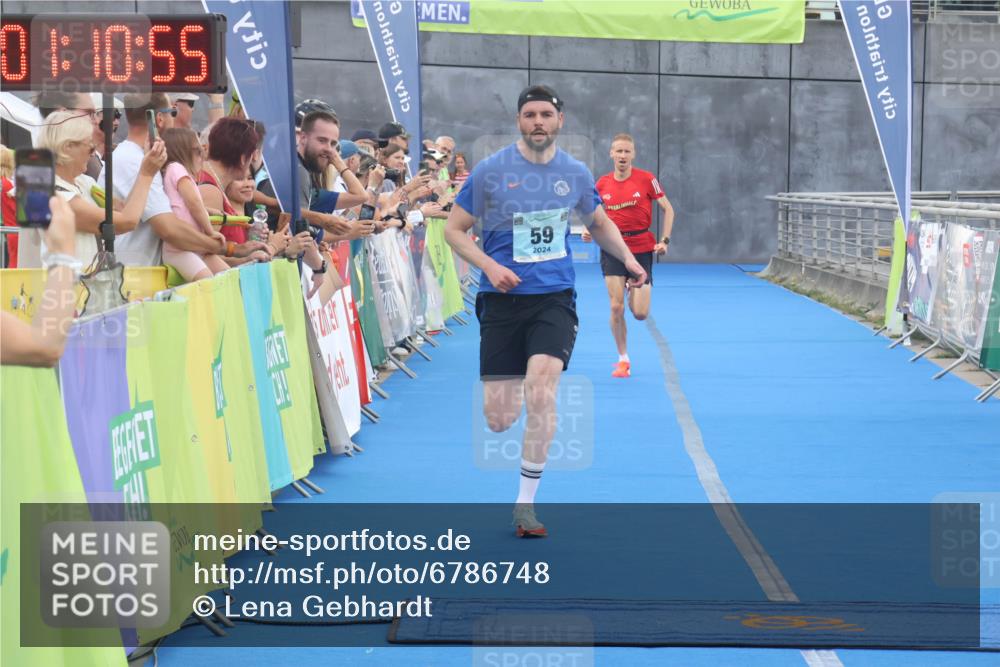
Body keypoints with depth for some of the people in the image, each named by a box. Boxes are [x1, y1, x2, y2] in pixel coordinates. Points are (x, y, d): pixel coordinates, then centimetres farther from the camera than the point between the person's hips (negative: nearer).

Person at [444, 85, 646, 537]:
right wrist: (489, 265, -14)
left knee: (541, 381, -25)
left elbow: (599, 223, 23)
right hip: (502, 299, -1)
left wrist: (628, 259, 6)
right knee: (498, 420, -3)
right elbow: (454, 230, 2)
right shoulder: (490, 171, -4)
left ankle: (525, 503, -13)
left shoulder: (576, 174, 5)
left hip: (554, 298, 1)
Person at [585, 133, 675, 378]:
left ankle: (644, 290, 35)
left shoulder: (646, 179, -6)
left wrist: (665, 240, -9)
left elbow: (668, 209, 0)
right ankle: (623, 360, 9)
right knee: (616, 307, -7)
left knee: (640, 313, -4)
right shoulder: (602, 184, 1)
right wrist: (589, 230, -8)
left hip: (642, 249, -1)